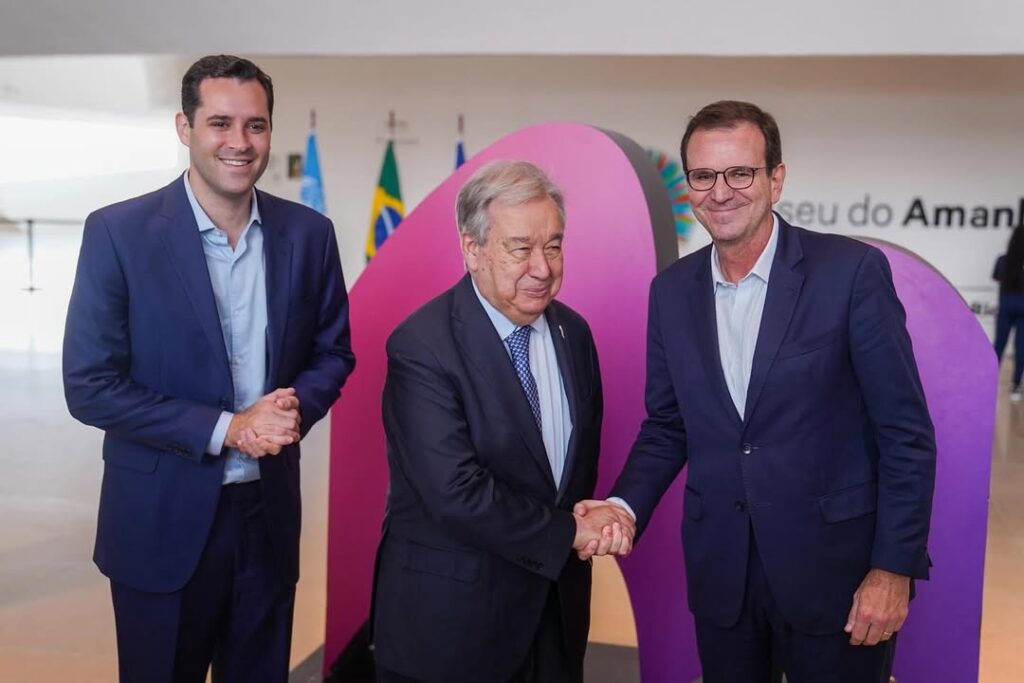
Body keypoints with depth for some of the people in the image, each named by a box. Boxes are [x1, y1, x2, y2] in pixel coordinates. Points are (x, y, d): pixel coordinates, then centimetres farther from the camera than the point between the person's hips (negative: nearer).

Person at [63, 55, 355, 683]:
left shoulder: (308, 233, -1)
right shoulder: (119, 232, -10)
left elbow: (333, 351, 8)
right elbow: (89, 387, -12)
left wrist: (297, 407, -14)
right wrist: (224, 429, -18)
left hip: (270, 514, 3)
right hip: (162, 519, -3)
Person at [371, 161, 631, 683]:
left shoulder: (573, 331, 2)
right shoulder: (422, 346, -20)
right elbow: (457, 494, -25)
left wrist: (591, 519, -5)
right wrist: (568, 533, -15)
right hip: (451, 619, -5)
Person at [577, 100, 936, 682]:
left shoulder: (853, 271, -12)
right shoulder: (672, 291, 2)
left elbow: (906, 432, -9)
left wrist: (895, 568, -11)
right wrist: (625, 505, -7)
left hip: (835, 570, -3)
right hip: (720, 573, 4)